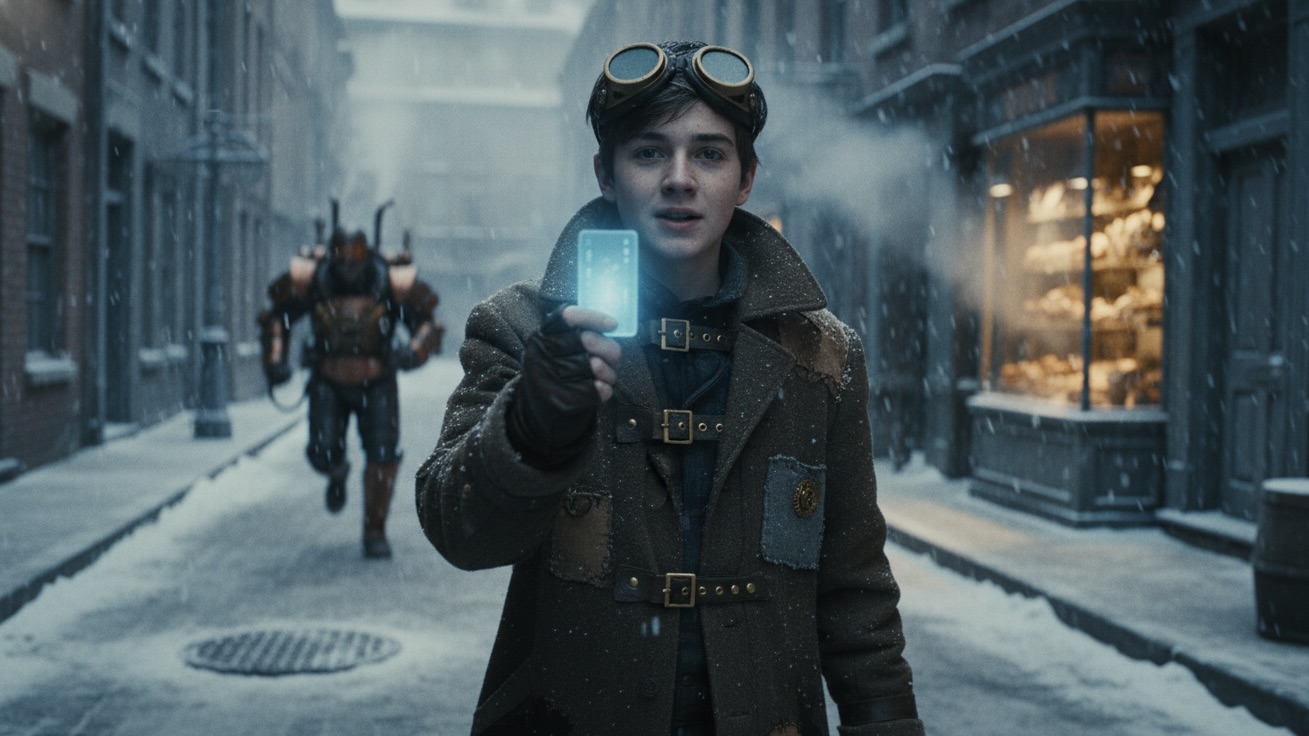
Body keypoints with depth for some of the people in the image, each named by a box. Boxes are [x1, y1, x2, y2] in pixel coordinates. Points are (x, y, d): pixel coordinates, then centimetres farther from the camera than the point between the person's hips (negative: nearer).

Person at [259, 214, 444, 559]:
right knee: (323, 453, -10)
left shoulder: (394, 281, -20)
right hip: (328, 383, 1)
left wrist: (413, 351, -30)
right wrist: (276, 360, -13)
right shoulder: (310, 279, -17)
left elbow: (430, 323, -10)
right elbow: (276, 316, -1)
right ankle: (338, 472, 30)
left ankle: (375, 531, 7)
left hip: (376, 384, -1)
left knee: (383, 454, -12)